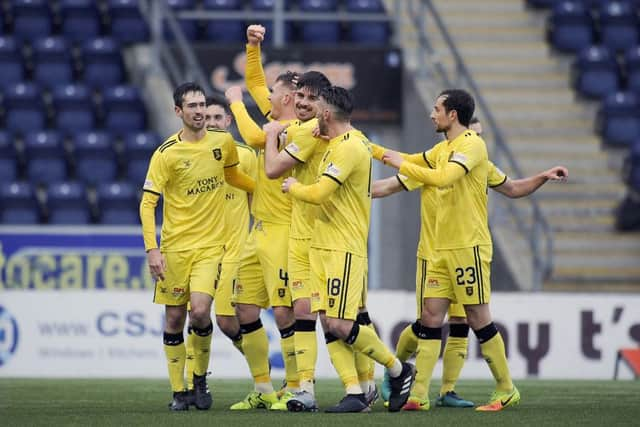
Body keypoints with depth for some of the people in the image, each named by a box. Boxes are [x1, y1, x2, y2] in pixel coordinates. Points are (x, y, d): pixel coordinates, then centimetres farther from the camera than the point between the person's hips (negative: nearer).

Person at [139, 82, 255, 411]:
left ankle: (200, 377, 7)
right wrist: (151, 249, -16)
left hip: (210, 244, 1)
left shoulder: (223, 142, 2)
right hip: (174, 245, -1)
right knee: (174, 318, 2)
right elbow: (147, 204, -8)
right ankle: (178, 392, 14)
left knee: (200, 310, -17)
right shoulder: (166, 153, -8)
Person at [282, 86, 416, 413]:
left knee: (341, 326, -11)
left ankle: (399, 371, 6)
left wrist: (293, 187, -4)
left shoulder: (348, 147, -17)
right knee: (330, 324, 2)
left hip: (344, 249, -10)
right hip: (323, 246, 10)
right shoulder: (337, 144, 14)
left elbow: (319, 193, -23)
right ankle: (354, 395, 1)